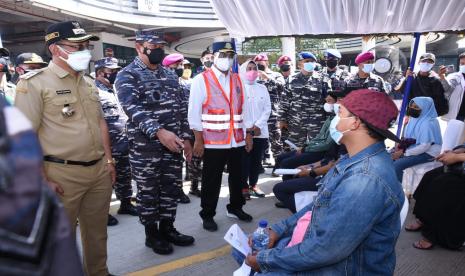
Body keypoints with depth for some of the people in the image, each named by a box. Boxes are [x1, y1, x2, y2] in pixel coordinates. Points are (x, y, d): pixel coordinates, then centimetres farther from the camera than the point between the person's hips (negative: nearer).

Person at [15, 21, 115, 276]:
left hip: (99, 171, 6)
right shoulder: (34, 83, -9)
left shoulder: (89, 82, 12)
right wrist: (41, 181, -15)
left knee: (97, 233, 19)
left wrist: (109, 160, 14)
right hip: (62, 175, -6)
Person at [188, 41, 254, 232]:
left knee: (237, 177, 16)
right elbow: (194, 112, -8)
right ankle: (207, 215, 20)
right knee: (211, 180, 5)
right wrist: (198, 139, -12)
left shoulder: (237, 80, 12)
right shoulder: (201, 80, -4)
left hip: (237, 140, 5)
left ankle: (235, 208, 35)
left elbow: (244, 108, 15)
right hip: (213, 142, -5)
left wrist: (249, 134, 11)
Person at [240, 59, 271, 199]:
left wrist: (258, 126, -7)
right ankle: (244, 186, 10)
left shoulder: (262, 88, 12)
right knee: (244, 160, 0)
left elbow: (267, 109, 6)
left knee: (257, 160, 9)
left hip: (261, 131, 4)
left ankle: (253, 185, 21)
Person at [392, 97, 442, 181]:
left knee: (397, 165, -24)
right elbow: (408, 138, 12)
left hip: (427, 153, -9)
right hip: (414, 148, 9)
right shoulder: (415, 119, 5)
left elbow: (425, 146, -25)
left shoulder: (427, 123, -22)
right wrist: (400, 147, -7)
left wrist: (403, 153, -22)